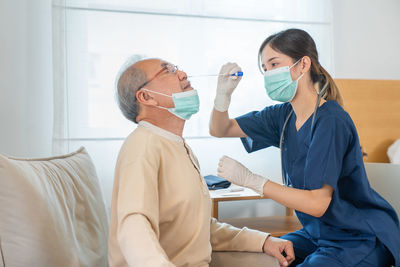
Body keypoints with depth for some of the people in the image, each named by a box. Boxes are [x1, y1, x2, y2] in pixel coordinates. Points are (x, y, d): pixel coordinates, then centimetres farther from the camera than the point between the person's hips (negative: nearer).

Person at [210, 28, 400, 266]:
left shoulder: (331, 122, -23)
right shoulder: (284, 116, 1)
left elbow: (317, 204, -27)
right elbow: (220, 129, 9)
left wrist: (249, 179, -26)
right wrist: (224, 93, -11)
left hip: (360, 241, -8)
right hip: (318, 233, 8)